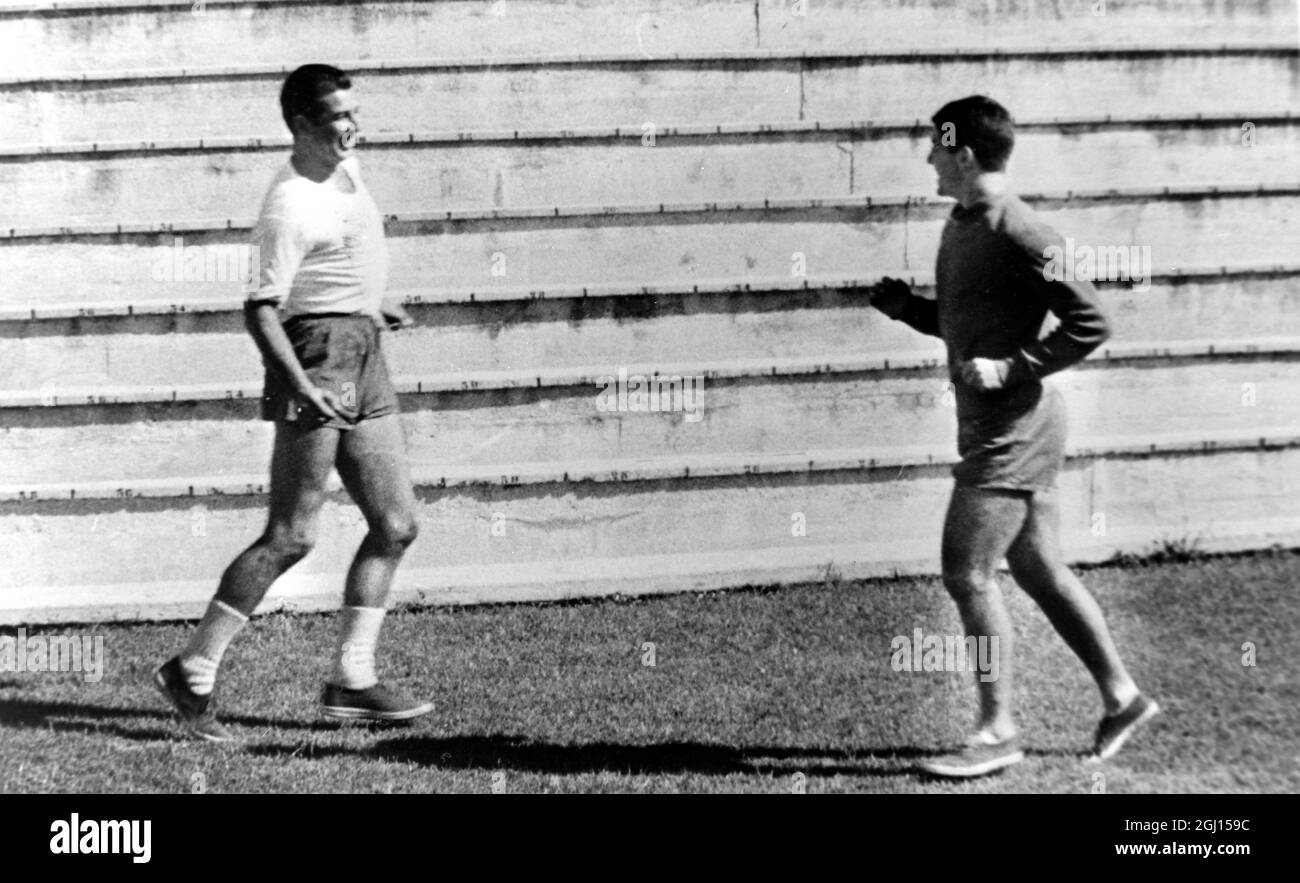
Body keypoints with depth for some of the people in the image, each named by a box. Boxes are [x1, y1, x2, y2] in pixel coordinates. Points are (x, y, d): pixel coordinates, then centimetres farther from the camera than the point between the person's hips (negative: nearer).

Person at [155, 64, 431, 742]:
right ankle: (193, 670, -2)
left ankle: (351, 680, 10)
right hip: (319, 352, -9)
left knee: (395, 525, 6)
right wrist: (302, 386, -30)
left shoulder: (346, 166, 14)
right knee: (291, 535, -10)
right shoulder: (290, 209, -15)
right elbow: (260, 308, -21)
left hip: (365, 361, 9)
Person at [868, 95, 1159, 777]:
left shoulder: (1019, 236, -17)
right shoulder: (960, 226, 12)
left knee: (967, 573, -7)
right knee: (1038, 569, 14)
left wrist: (1013, 368, -21)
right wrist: (906, 306, 5)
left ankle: (997, 732, 3)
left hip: (1014, 427, -10)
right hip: (989, 428, 10)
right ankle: (1121, 697, 24)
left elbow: (1089, 324, -17)